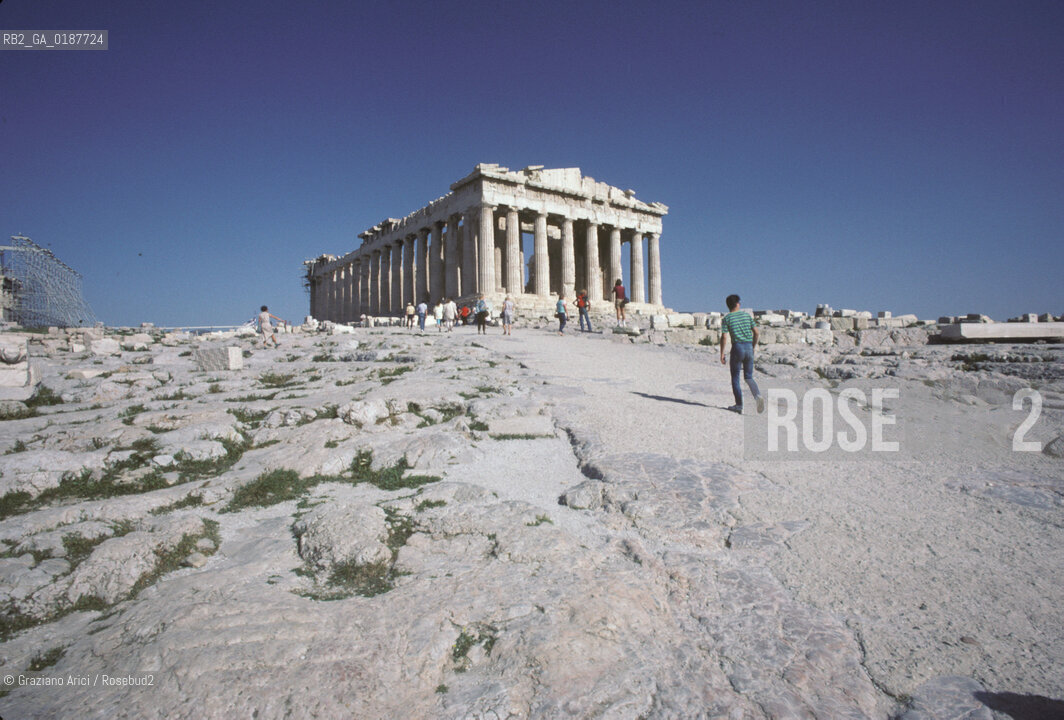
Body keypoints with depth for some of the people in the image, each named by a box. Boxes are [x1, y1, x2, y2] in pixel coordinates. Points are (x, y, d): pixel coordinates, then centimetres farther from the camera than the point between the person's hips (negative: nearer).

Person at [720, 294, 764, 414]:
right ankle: (758, 395, -12)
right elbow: (756, 332, 8)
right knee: (749, 377, 14)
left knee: (735, 378, 8)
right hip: (749, 347, 4)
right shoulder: (747, 315, 10)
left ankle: (739, 406, 7)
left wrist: (722, 354, -4)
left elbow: (724, 337, -9)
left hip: (737, 347, -3)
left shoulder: (726, 318, 0)